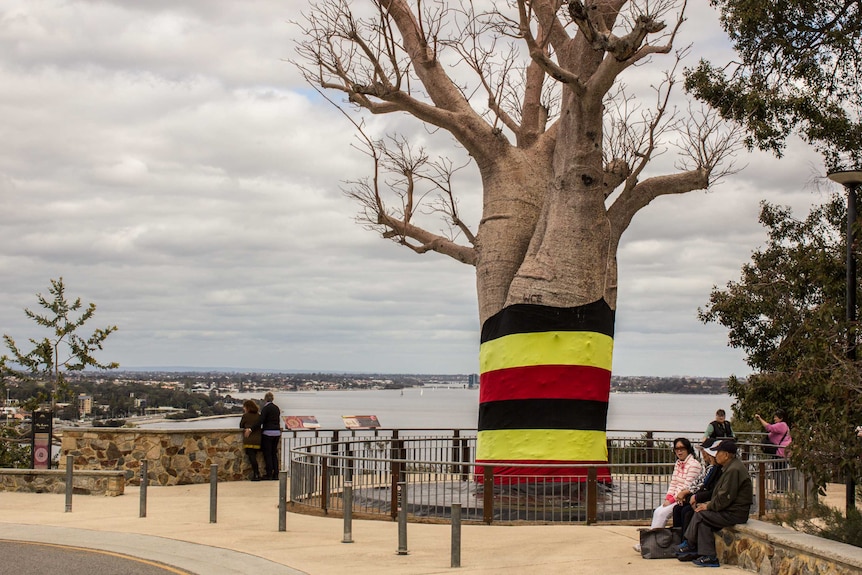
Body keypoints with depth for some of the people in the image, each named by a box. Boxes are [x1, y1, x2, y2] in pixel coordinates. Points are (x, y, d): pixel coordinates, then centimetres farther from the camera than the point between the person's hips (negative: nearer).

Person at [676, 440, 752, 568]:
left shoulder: (734, 470, -19)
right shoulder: (730, 467, 16)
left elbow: (725, 497, -21)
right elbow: (722, 494, 22)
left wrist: (708, 506, -9)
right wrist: (709, 504, 9)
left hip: (734, 514, -10)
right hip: (732, 510, 10)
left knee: (700, 515, -12)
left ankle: (689, 545, 0)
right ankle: (708, 556, -2)